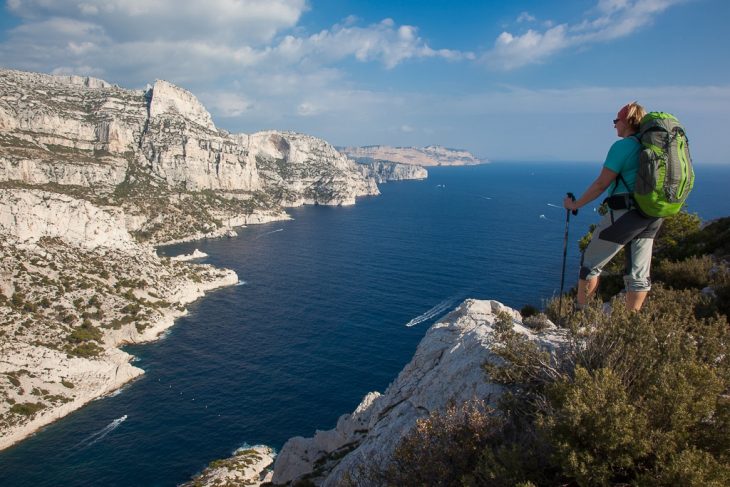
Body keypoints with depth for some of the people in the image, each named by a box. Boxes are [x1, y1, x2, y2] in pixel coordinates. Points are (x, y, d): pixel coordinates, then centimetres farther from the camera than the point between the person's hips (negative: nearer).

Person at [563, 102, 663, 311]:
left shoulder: (622, 146, -11)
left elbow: (601, 184, -12)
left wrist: (576, 204, -2)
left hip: (625, 213, -7)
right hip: (653, 217, 8)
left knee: (591, 262, 6)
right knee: (639, 273, 11)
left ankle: (579, 312, 12)